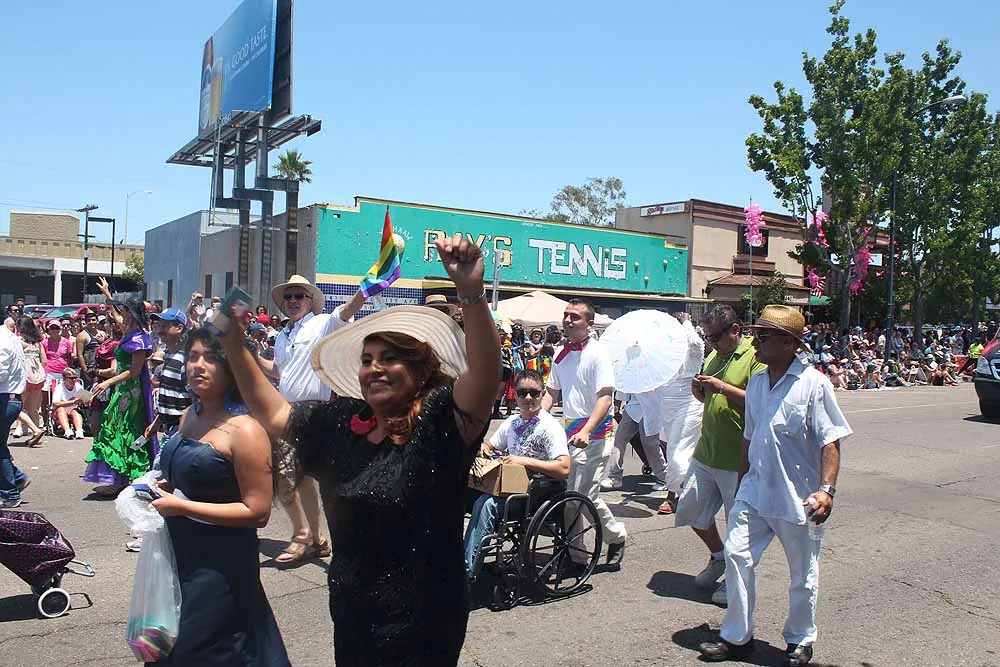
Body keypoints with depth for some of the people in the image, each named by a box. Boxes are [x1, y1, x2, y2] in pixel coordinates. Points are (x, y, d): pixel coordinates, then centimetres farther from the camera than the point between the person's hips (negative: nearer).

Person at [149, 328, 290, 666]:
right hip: (180, 553, 8)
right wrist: (163, 488, 2)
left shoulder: (245, 431, -20)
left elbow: (258, 512, -21)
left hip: (220, 564, -8)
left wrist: (182, 507, -21)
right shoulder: (189, 416, 6)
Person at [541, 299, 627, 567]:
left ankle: (616, 535, 17)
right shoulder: (561, 354, 11)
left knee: (583, 495, -9)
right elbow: (551, 391, 20)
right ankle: (574, 554, 19)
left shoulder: (597, 354, -10)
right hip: (569, 432, 7)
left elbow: (605, 397, -17)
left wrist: (586, 431, -29)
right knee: (571, 495, 7)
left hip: (594, 434, -7)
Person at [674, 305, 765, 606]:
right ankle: (718, 556, 37)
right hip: (706, 452, 8)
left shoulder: (755, 356, -12)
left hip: (738, 458, -8)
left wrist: (722, 387, -25)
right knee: (690, 508, 14)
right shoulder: (714, 357, 14)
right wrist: (698, 388, 1)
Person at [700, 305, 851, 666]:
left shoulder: (813, 384, -13)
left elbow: (830, 442, -13)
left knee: (803, 574, 11)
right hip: (754, 491, 5)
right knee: (736, 555, 2)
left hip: (798, 498, -5)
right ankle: (736, 636, 17)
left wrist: (826, 489, -23)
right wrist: (740, 484, 19)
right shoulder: (756, 383, 7)